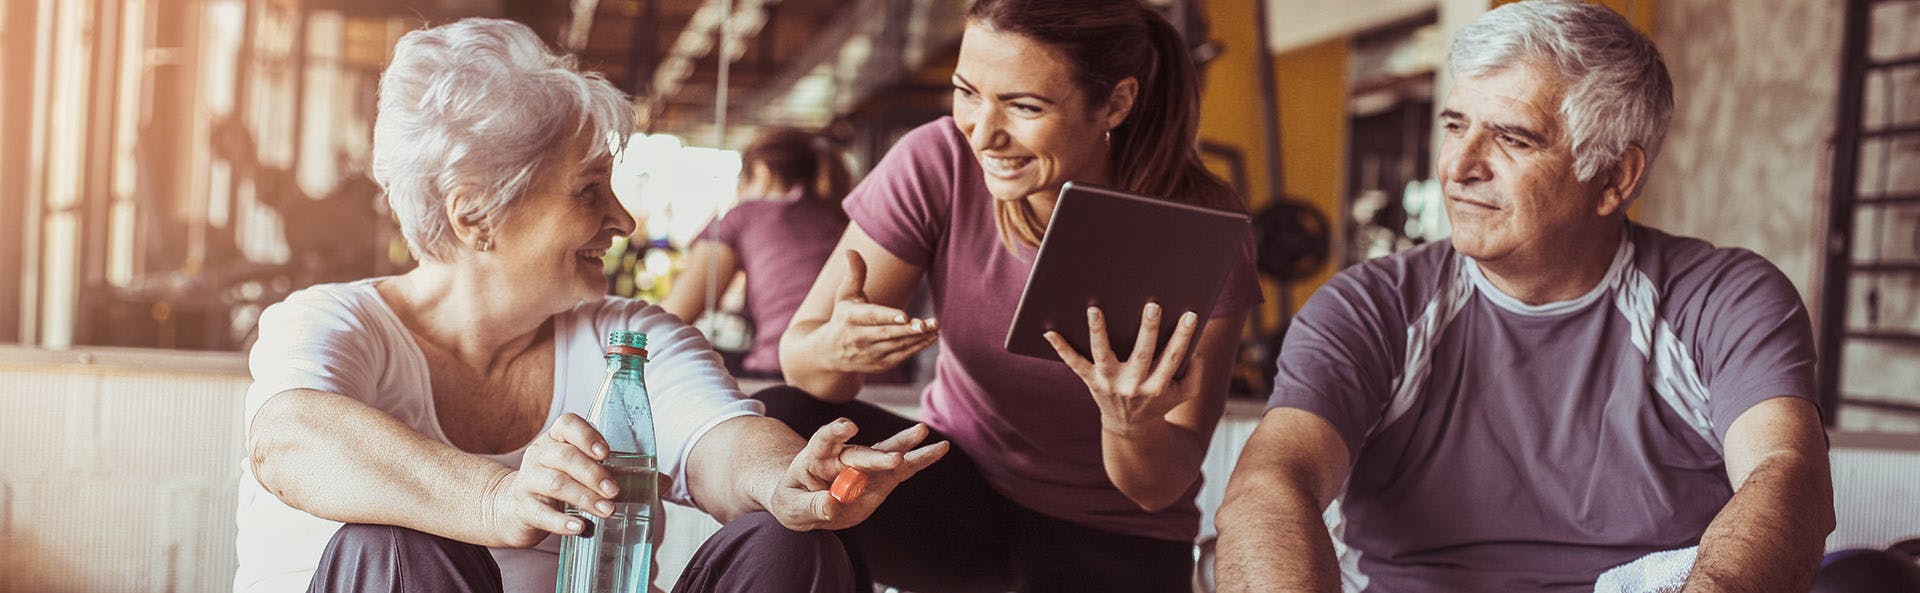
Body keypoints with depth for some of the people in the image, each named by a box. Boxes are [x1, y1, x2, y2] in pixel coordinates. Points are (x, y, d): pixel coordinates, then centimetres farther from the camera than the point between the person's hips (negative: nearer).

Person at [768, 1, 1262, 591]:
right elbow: (799, 354, -16)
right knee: (774, 425, -24)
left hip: (1113, 541, -1)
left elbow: (1160, 489, -16)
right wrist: (836, 347, -39)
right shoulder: (936, 164, -17)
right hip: (960, 481, 1)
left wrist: (1133, 426, -38)